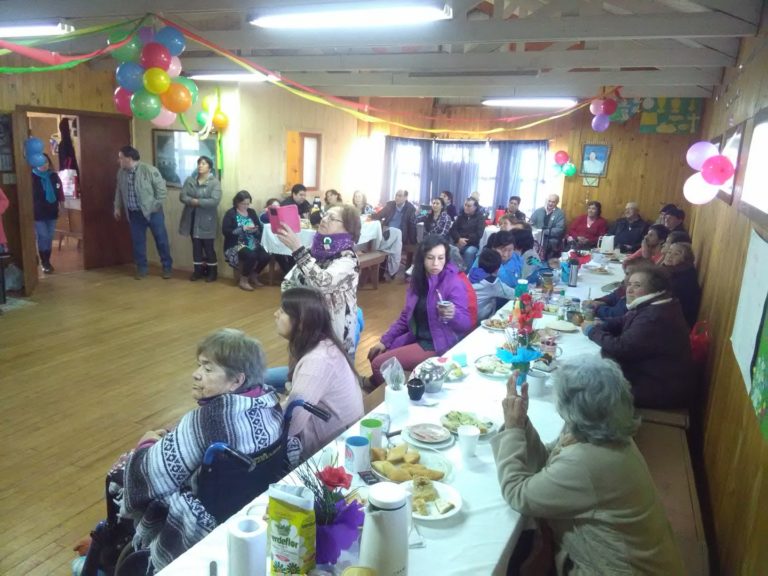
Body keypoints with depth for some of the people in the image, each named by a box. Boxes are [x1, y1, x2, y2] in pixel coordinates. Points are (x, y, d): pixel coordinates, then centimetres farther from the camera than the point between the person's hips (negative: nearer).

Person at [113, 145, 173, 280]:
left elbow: (161, 188, -12)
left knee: (161, 240, 2)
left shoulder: (149, 170, -14)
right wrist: (117, 207, 17)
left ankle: (167, 267, 14)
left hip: (152, 212, -5)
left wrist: (156, 205, -12)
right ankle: (141, 268, 22)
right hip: (134, 214, 5)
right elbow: (119, 191, 18)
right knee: (137, 241, 9)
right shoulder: (121, 173, 5)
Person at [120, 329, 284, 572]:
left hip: (209, 524, -7)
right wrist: (168, 439, 6)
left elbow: (149, 474, -19)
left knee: (122, 474, 12)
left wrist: (147, 444, 2)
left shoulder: (208, 418, -29)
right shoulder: (269, 402, -7)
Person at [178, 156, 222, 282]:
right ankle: (198, 270, 22)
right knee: (196, 245, 11)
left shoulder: (215, 182, -7)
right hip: (192, 219, 4)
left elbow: (215, 201, -18)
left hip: (207, 220, -4)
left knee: (208, 246, 1)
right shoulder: (190, 180, 7)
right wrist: (192, 201, -22)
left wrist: (197, 202, -19)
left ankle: (212, 272, 15)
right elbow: (182, 196, -3)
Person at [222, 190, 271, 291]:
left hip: (252, 244, 5)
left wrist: (255, 229, -14)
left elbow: (260, 227, 11)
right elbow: (225, 231, -13)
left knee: (265, 256, -21)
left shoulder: (252, 212, 13)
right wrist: (243, 228, -19)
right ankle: (243, 281, -10)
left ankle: (253, 277, 7)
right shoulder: (230, 213, -2)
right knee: (251, 256, -33)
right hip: (236, 245, -5)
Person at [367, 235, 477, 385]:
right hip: (416, 337, 8)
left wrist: (453, 315, -42)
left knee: (380, 364, -12)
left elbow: (467, 323, -20)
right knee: (374, 355, 5)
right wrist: (385, 340, 7)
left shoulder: (455, 283, -18)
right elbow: (406, 316, 12)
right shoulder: (419, 279, 3)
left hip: (439, 345, -7)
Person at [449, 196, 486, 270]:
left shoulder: (480, 218, 1)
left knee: (469, 252, -37)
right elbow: (453, 229, 4)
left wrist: (465, 241, -17)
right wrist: (459, 239, -16)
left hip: (472, 245, -3)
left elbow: (478, 234, -10)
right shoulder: (461, 215, 14)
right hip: (459, 243, 3)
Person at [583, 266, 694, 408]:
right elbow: (623, 322, 16)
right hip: (650, 374, 10)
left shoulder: (656, 317, -29)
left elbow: (621, 348, -29)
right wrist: (600, 326, -5)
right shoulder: (650, 306, 5)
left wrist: (592, 331, -13)